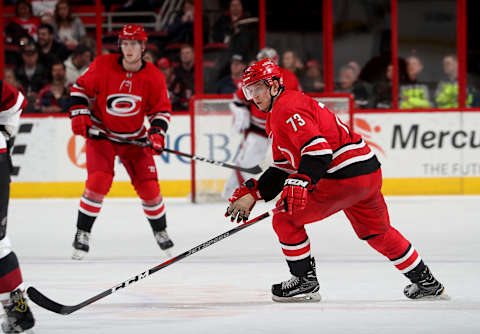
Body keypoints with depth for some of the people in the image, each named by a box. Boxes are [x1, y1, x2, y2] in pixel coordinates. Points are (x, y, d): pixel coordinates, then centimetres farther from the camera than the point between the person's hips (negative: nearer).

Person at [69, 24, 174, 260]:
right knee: (99, 181, -19)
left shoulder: (153, 77, -10)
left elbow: (161, 109, 1)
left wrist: (157, 132, -14)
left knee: (148, 185, -2)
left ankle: (160, 231, 22)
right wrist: (79, 115, -13)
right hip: (101, 134, -2)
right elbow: (80, 88, -2)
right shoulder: (103, 66, -16)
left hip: (134, 139, 2)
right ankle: (82, 233, -5)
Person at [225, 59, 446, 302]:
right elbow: (282, 168, 25)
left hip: (344, 176, -11)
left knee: (285, 218, -3)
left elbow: (318, 148, -24)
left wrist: (300, 182, -34)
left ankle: (305, 282, 5)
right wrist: (252, 193, 15)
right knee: (377, 232, 26)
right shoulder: (276, 118, 23)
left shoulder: (288, 107, -11)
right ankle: (426, 282, 35)